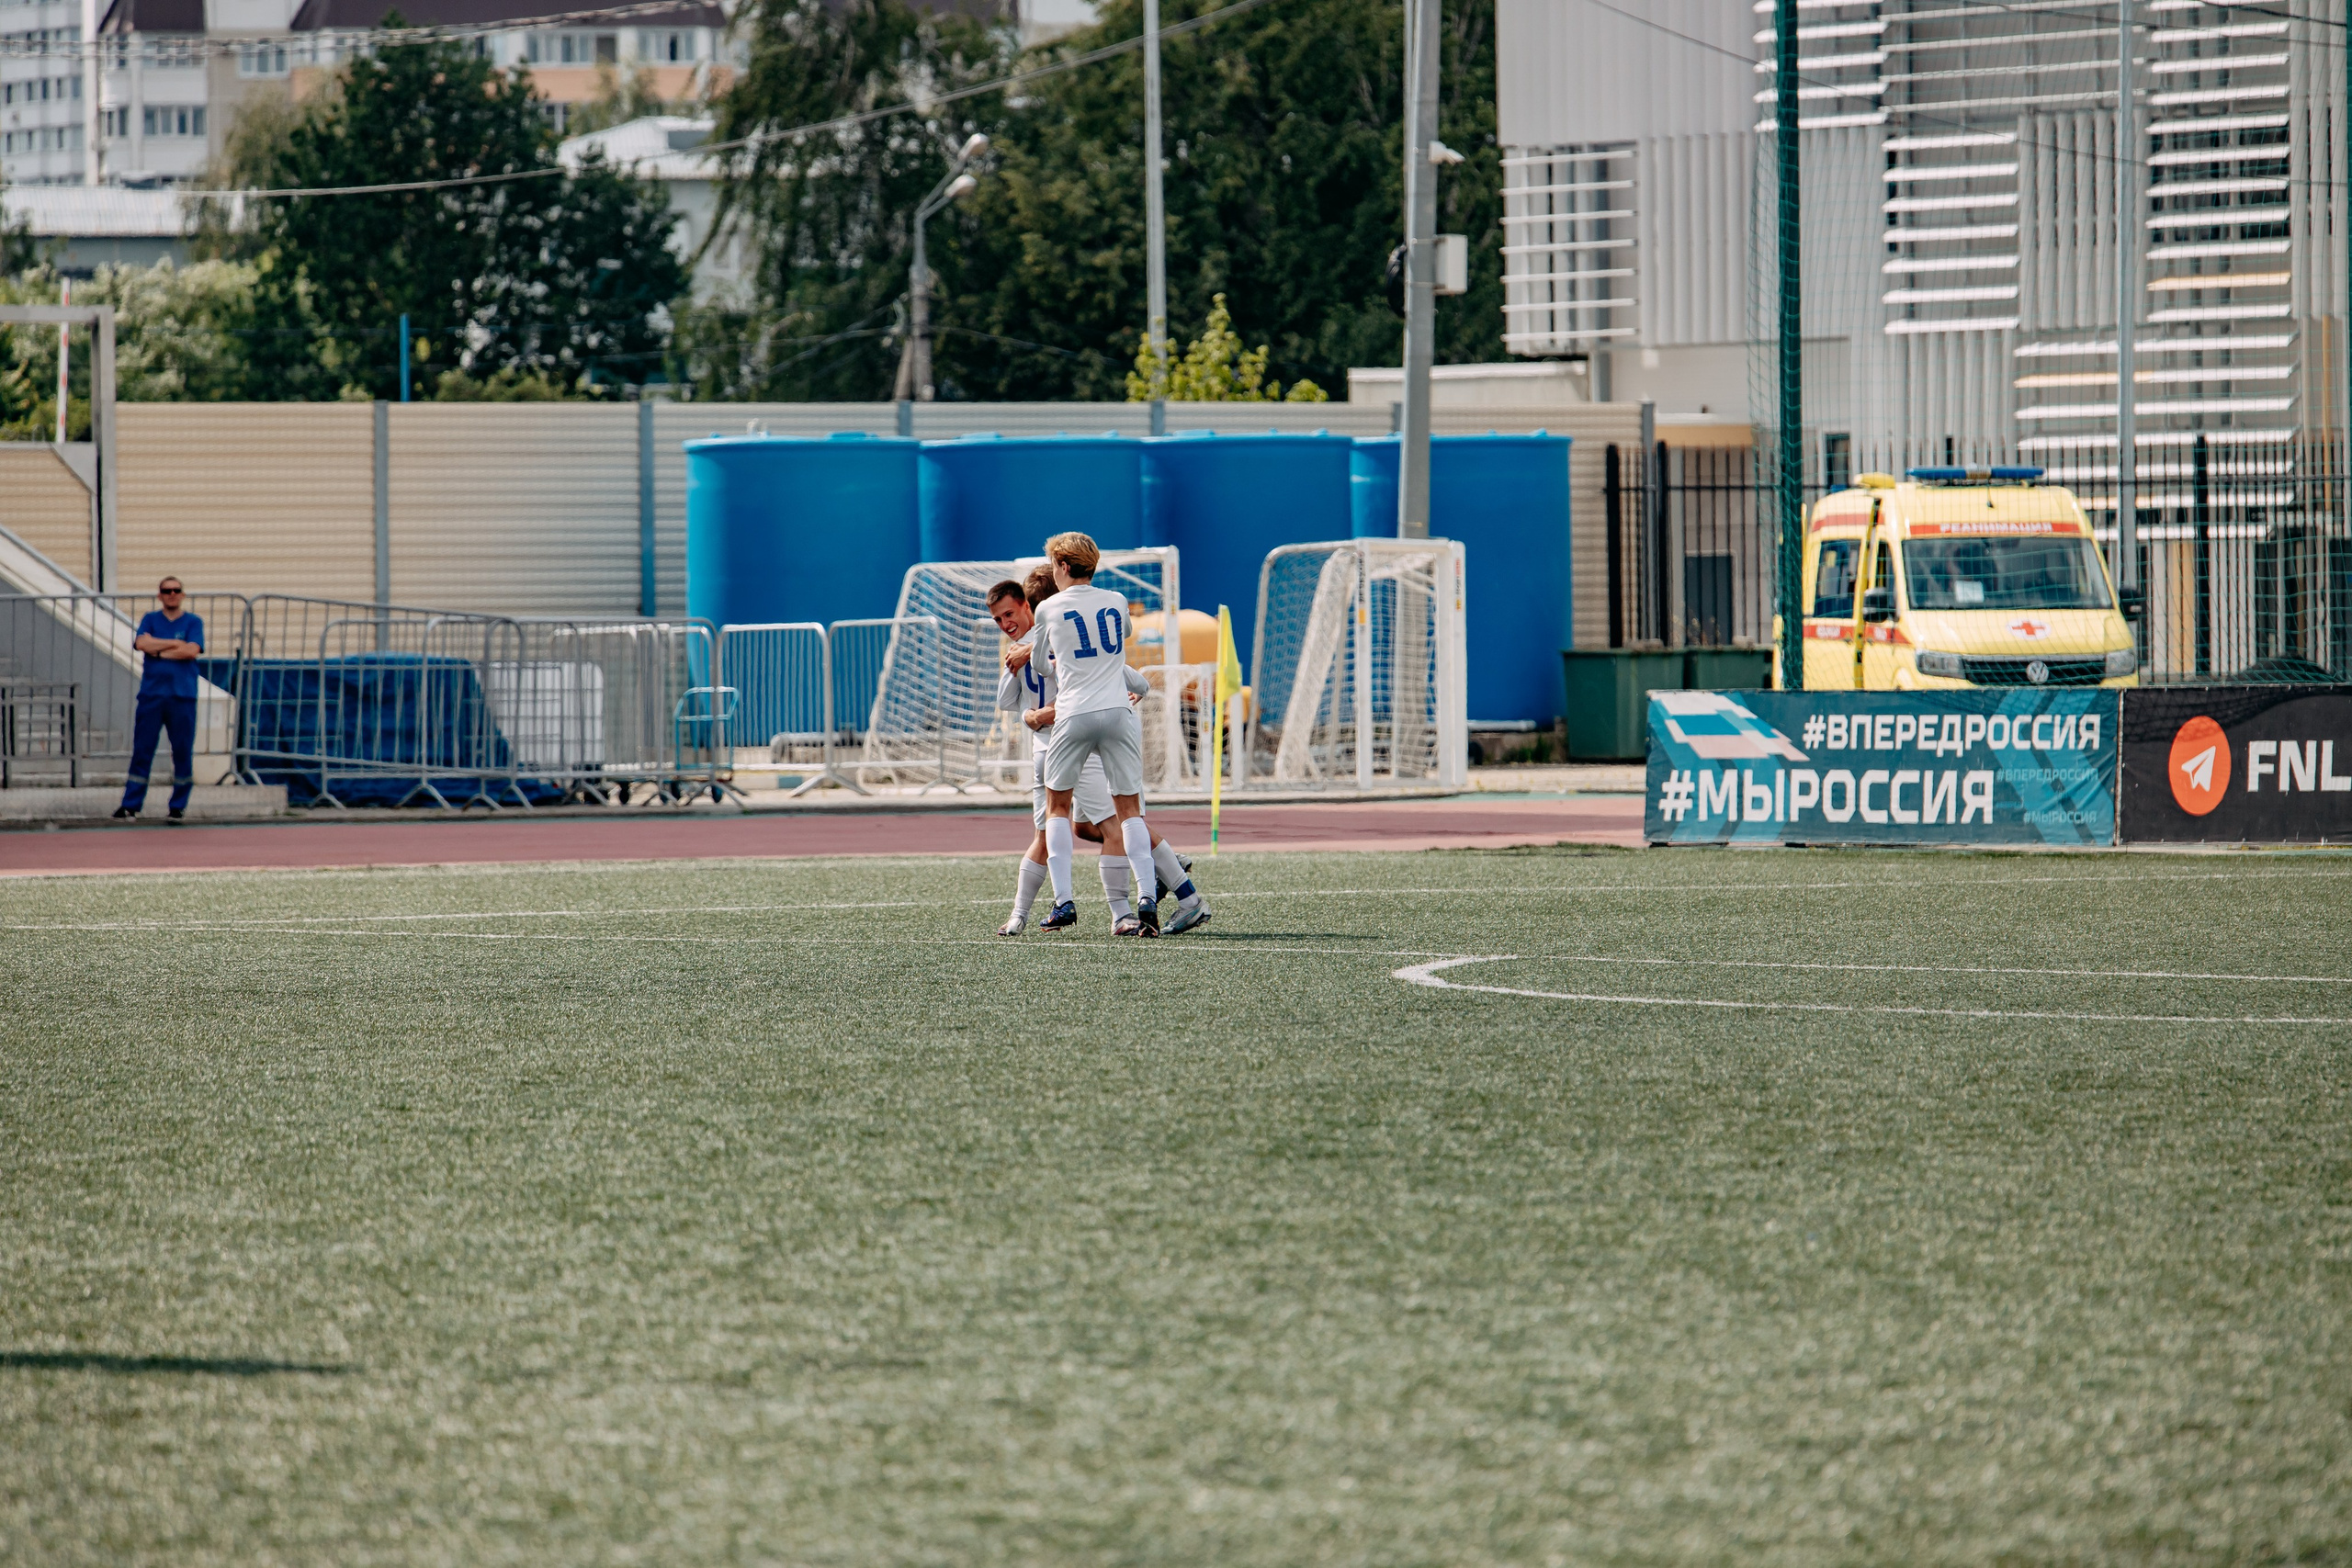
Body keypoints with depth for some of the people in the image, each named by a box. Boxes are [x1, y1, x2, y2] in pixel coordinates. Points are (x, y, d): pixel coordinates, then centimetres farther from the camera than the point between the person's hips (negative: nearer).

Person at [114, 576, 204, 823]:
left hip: (182, 697, -1)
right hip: (151, 694, 1)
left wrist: (158, 651, -5)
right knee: (142, 750, -1)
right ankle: (131, 804, 1)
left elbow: (192, 651, -8)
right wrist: (175, 644, -6)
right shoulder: (150, 619, 12)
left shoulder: (193, 622, 7)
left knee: (183, 752, 0)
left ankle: (179, 806, 8)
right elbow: (142, 643, -6)